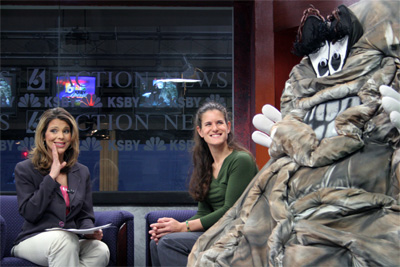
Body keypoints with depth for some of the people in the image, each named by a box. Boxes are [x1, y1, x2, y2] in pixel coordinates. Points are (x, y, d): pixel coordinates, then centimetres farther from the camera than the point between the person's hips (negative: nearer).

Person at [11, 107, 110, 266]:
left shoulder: (82, 172, 15)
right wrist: (51, 177, -12)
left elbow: (85, 216, 14)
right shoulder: (24, 169, 2)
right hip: (33, 240, -4)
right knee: (64, 239, -39)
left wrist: (90, 231, -10)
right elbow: (29, 214, -10)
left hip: (71, 242, 4)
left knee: (101, 250, -30)